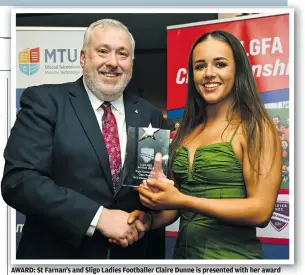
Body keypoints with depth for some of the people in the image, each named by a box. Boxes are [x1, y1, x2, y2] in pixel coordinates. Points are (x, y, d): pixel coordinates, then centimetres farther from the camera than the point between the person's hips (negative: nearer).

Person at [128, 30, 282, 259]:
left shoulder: (256, 128, -12)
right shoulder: (186, 132, 4)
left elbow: (261, 210, -18)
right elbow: (176, 200, 10)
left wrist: (182, 201, -23)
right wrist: (149, 220, -9)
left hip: (231, 253, -5)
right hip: (183, 250, 6)